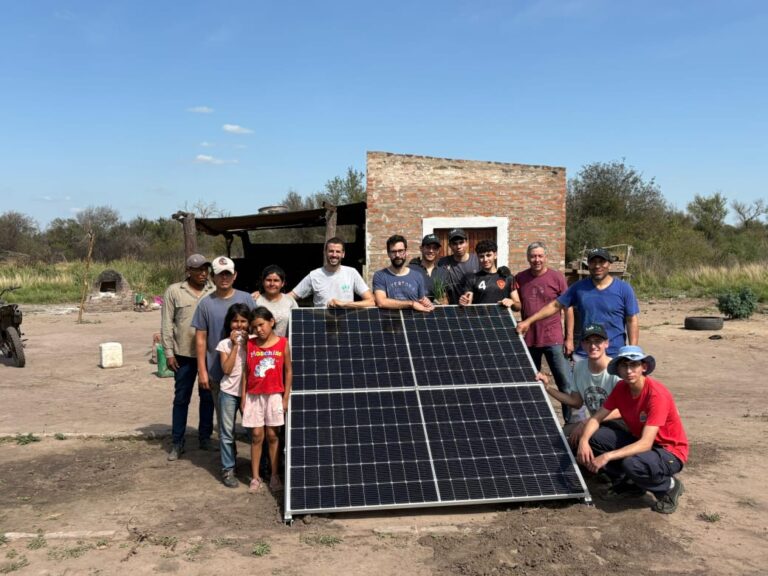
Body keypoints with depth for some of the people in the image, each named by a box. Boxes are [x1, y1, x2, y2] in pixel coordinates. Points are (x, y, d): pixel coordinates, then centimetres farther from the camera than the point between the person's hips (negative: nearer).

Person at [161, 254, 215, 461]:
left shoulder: (215, 292, 2)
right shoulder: (174, 291, -1)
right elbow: (167, 324, 0)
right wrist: (169, 353, -4)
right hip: (184, 354, -1)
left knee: (208, 397, 11)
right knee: (181, 398, 7)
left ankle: (205, 437, 25)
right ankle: (177, 442, 16)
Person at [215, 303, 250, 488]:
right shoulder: (225, 344, -1)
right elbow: (227, 369, -11)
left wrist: (246, 344, -11)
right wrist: (235, 345, -11)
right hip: (229, 393, -1)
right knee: (227, 432, 2)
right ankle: (228, 469, 9)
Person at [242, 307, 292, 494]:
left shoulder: (283, 343, -2)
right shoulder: (250, 344, 2)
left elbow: (288, 371, 0)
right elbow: (246, 371, 5)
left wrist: (286, 397, -2)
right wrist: (243, 398, 2)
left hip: (274, 395, -1)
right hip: (254, 396, 1)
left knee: (272, 435, 5)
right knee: (257, 435, 3)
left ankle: (275, 476, 16)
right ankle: (256, 477, 12)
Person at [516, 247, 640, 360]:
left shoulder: (623, 289, -2)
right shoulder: (579, 288, 3)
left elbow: (632, 321, -1)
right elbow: (555, 305, 7)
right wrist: (528, 321, 2)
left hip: (614, 355, -2)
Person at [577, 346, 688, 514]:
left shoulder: (657, 394, -27)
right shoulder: (621, 388, -7)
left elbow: (645, 444, -34)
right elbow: (596, 419, -6)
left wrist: (607, 456, -42)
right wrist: (584, 440, -27)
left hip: (669, 452, -7)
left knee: (631, 463, -37)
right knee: (594, 437, -13)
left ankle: (669, 486, -4)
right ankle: (628, 483, 7)